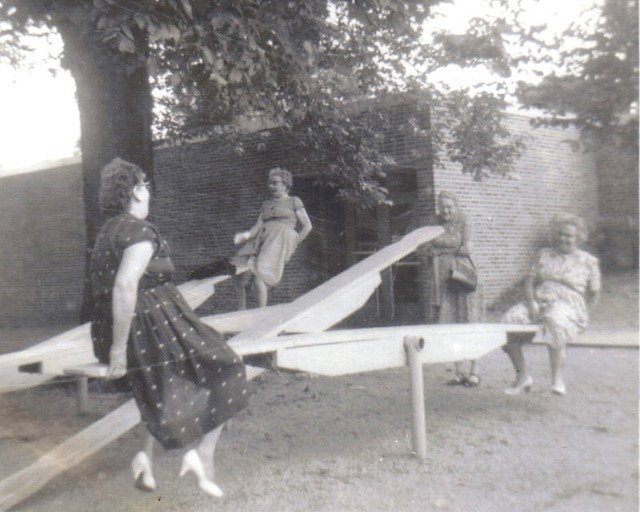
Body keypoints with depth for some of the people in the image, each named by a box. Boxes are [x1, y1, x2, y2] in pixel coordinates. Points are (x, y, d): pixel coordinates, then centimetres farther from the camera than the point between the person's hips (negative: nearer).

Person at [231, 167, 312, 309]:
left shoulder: (294, 201, 13)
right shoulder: (266, 205, 26)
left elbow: (307, 226, 8)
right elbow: (258, 227, 14)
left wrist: (290, 246, 1)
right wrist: (246, 235, -9)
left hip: (281, 240, -6)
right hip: (261, 241, 6)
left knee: (258, 278, -26)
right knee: (243, 279, -13)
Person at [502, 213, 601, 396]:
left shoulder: (588, 261, 11)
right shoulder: (544, 254, 19)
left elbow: (593, 293, 11)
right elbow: (529, 279, 10)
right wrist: (531, 302, -8)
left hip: (567, 307, -4)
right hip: (538, 303, 4)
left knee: (556, 323, -40)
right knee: (508, 322, -23)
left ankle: (557, 377, -28)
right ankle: (522, 376, -9)